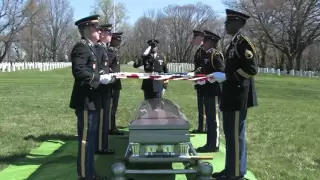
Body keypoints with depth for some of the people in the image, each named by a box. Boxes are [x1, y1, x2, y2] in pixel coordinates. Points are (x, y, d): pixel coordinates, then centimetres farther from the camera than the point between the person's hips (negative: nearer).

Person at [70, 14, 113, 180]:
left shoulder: (90, 48, 17)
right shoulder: (81, 47, -14)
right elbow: (78, 71, -25)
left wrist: (101, 77, 10)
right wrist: (99, 78, -20)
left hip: (91, 100, 11)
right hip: (85, 101, -10)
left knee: (91, 137, 15)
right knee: (85, 137, -4)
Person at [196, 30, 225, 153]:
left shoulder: (215, 54, -13)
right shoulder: (207, 55, 15)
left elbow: (221, 71, -20)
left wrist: (209, 78, -21)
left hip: (214, 92, -10)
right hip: (208, 91, 10)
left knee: (214, 119, -3)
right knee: (210, 119, 14)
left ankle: (214, 145, 4)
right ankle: (210, 144, 22)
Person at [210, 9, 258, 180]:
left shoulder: (243, 42, -13)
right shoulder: (234, 43, 15)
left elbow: (251, 69, -20)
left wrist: (226, 76, -19)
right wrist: (221, 76, 11)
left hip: (239, 96, -10)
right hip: (231, 96, 10)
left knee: (236, 135, -3)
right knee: (230, 134, 15)